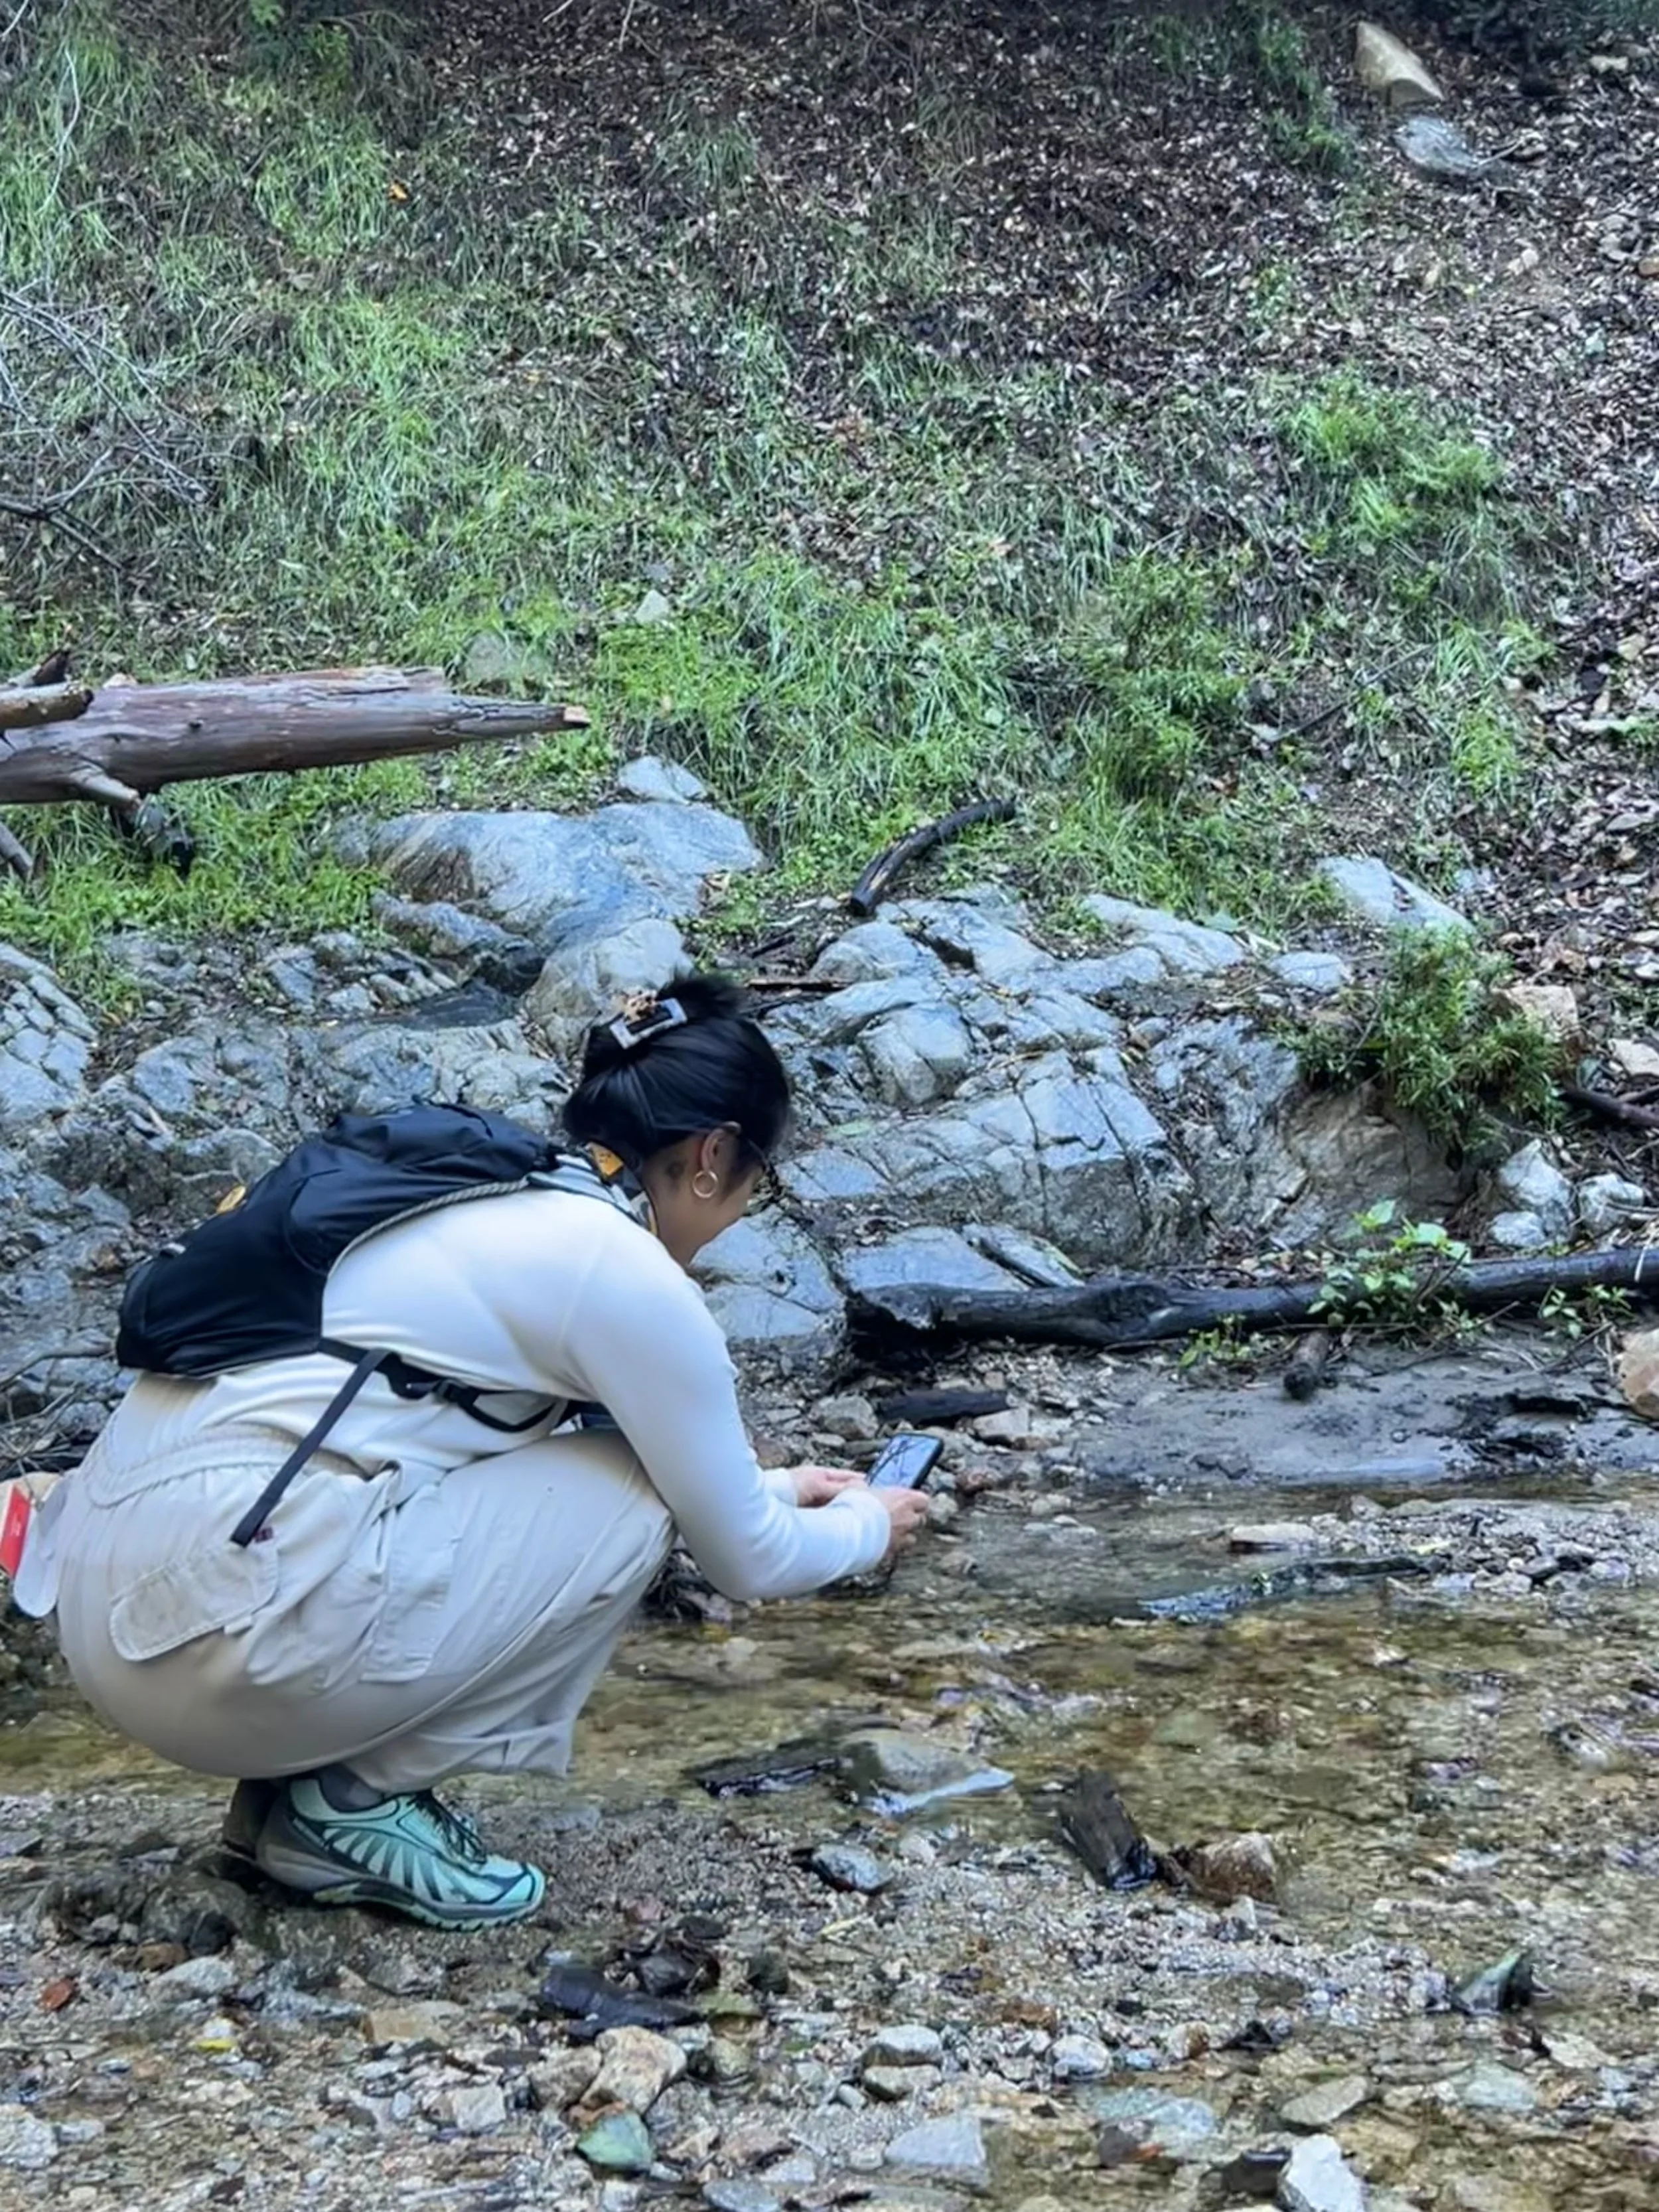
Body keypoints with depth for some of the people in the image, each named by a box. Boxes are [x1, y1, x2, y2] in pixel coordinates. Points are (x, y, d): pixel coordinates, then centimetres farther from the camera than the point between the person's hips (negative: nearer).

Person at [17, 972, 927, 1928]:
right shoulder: (628, 1276, -6)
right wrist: (866, 1526, 27)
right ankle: (359, 1794, 5)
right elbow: (745, 1558, 7)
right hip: (217, 1615, -9)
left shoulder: (488, 1197, 20)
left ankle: (316, 1769, 16)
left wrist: (765, 1488, 46)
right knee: (632, 1500, 4)